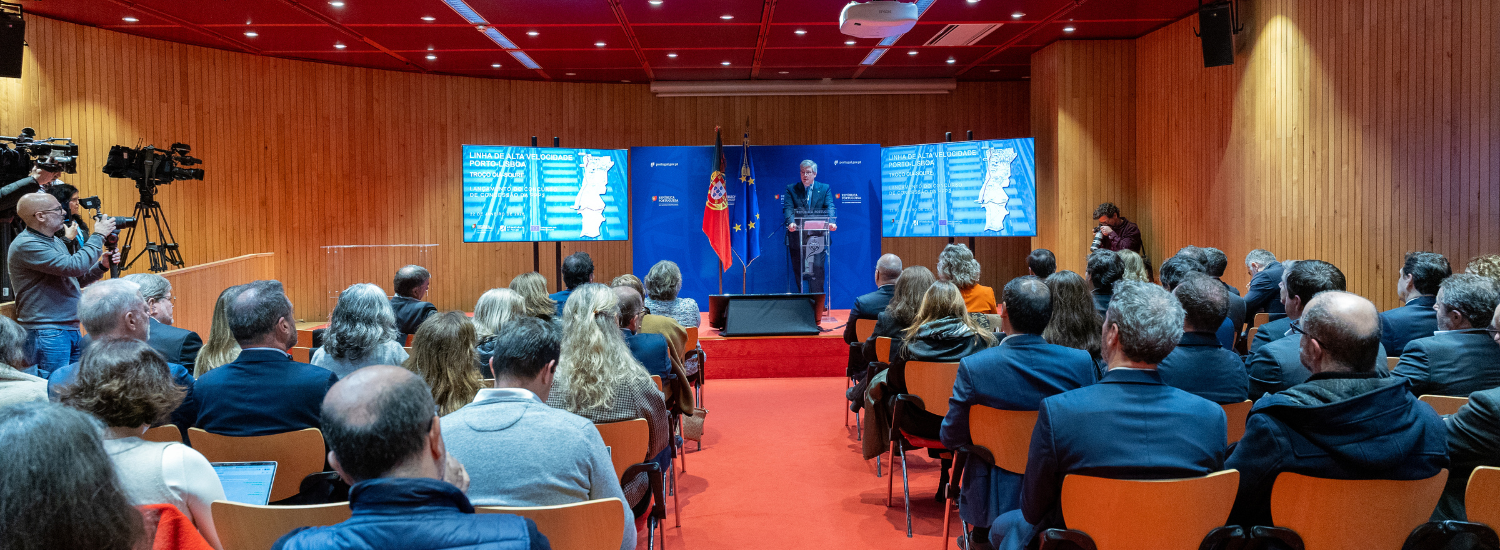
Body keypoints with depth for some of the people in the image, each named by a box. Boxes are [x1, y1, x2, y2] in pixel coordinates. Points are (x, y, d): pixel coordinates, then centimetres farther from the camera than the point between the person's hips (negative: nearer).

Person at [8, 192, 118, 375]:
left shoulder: (55, 241, 16)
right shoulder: (25, 245, -14)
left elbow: (76, 279, 24)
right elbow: (74, 266, -23)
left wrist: (102, 266, 7)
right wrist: (99, 236, -12)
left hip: (72, 330, 9)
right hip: (46, 333, -9)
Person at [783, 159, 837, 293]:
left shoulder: (824, 189, 9)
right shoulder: (791, 189, 7)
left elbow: (830, 207, -5)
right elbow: (788, 208, -7)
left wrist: (831, 222, -27)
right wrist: (791, 222, -29)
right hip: (797, 238, 1)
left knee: (817, 271, -5)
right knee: (799, 272, 4)